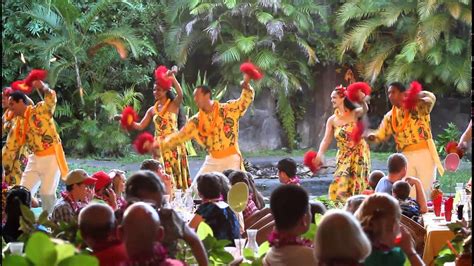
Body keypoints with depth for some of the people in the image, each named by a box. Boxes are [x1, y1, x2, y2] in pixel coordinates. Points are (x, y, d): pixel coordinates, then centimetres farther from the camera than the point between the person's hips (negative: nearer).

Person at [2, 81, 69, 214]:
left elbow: (51, 99, -28)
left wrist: (43, 88, -47)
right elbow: (10, 148, 14)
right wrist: (5, 168, 14)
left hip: (51, 158, -7)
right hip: (35, 159, 7)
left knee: (47, 192, -8)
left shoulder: (40, 110, -9)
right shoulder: (18, 125, 9)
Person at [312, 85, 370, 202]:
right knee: (340, 186, -2)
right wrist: (319, 155, -21)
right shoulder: (332, 120, 1)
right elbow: (326, 140, -3)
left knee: (356, 186, 0)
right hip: (343, 156, 3)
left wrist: (363, 101, -57)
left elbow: (364, 110, -33)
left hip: (359, 155, -3)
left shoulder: (355, 114, -9)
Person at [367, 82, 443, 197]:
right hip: (406, 157, 5)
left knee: (424, 192, 1)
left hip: (425, 154, -4)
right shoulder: (390, 116, 10)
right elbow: (380, 135, 10)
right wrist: (370, 136, -13)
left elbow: (431, 98, -24)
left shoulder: (418, 106, -5)